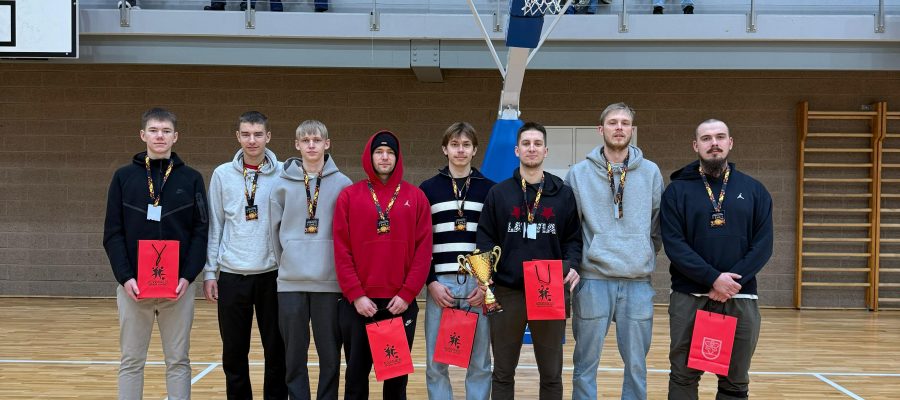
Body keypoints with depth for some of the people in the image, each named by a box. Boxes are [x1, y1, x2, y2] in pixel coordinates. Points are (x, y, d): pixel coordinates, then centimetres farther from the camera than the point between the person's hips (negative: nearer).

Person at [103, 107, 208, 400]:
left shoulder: (191, 179, 4)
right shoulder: (124, 177, 4)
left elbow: (200, 232, 1)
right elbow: (112, 233, 2)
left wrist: (188, 276, -11)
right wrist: (125, 277, -11)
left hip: (178, 286, 0)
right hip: (133, 286, 0)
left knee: (178, 361, 7)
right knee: (131, 361, 7)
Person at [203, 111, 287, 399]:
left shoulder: (283, 174, -1)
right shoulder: (222, 174, 3)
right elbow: (214, 227, 6)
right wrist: (209, 272, 2)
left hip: (273, 275, -1)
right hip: (232, 276, 1)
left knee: (276, 351, 6)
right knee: (234, 353, 9)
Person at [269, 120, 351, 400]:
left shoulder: (343, 185, 1)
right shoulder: (282, 185, 4)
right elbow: (275, 230, 8)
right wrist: (287, 262, 7)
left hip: (329, 282, -1)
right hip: (291, 282, 1)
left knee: (330, 355, 5)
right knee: (295, 355, 7)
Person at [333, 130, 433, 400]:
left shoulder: (416, 197, 4)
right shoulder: (349, 196, 3)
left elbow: (424, 250, -1)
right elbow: (341, 250, -1)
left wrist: (407, 294, -9)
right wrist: (355, 295, -9)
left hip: (401, 302, 0)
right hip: (357, 303, 0)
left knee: (398, 377, 10)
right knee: (356, 376, 8)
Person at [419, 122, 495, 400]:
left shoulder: (489, 189, 8)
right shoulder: (428, 189, 8)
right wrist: (431, 282, -5)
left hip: (479, 285, 0)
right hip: (440, 284, 0)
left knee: (479, 364, 4)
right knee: (436, 364, 2)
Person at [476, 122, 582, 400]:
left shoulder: (564, 194, 7)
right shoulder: (498, 193, 5)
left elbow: (573, 239, 8)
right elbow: (485, 239, 4)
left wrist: (572, 265, -12)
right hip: (507, 292, 0)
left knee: (551, 374, 9)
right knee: (503, 373, 9)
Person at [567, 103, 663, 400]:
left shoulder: (651, 172, 6)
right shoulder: (579, 174, 2)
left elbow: (657, 226, 11)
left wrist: (646, 257, 7)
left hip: (638, 282, 1)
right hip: (593, 280, -1)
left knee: (637, 365, 9)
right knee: (586, 363, 6)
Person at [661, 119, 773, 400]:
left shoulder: (753, 190, 9)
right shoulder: (677, 190, 2)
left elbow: (763, 244, 1)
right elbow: (673, 243, -8)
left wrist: (733, 282, -13)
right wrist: (713, 278, -18)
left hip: (741, 299, 2)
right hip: (689, 298, -1)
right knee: (684, 377, 5)